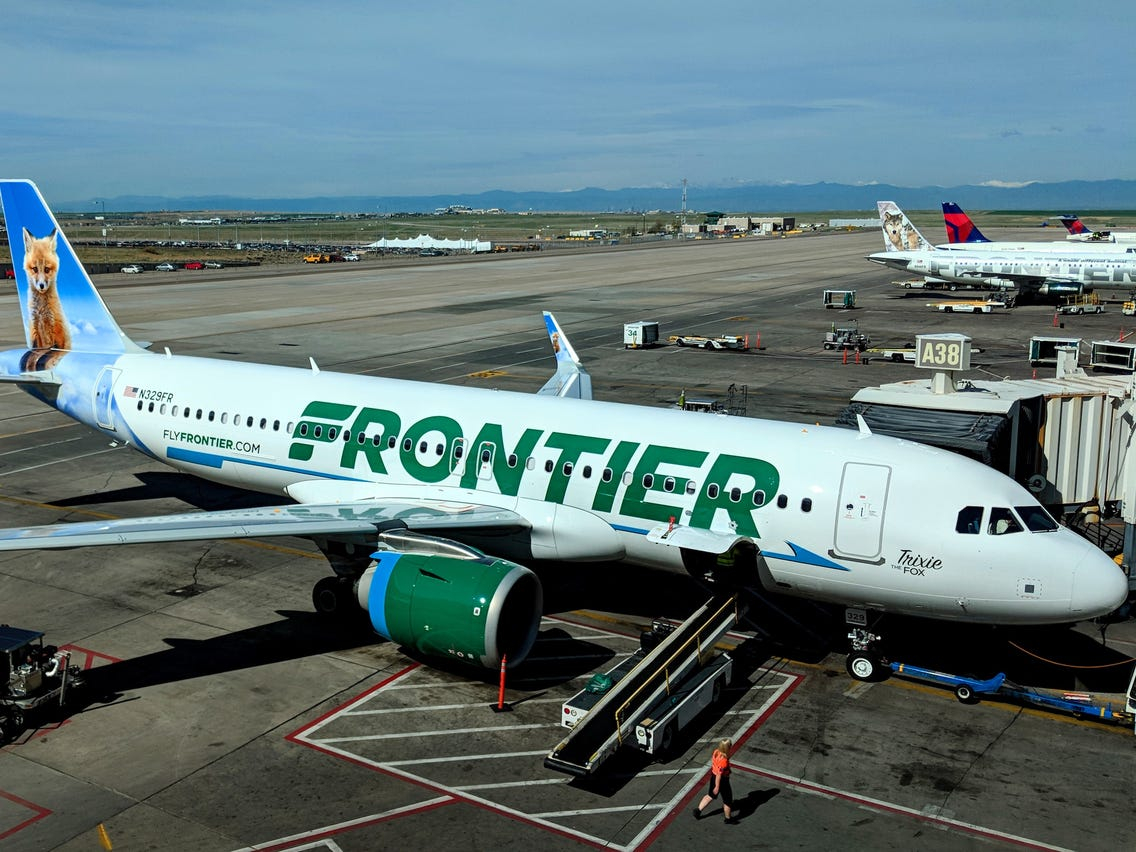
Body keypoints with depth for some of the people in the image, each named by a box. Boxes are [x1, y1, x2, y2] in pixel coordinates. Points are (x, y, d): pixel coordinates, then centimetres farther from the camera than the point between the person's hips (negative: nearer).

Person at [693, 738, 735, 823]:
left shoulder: (716, 752, -12)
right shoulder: (723, 761, -35)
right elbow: (719, 775, -27)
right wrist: (717, 787, -17)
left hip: (713, 776, 8)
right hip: (722, 780, -7)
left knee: (710, 795, 28)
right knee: (728, 800, 16)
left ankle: (698, 810, 31)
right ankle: (728, 819, 34)